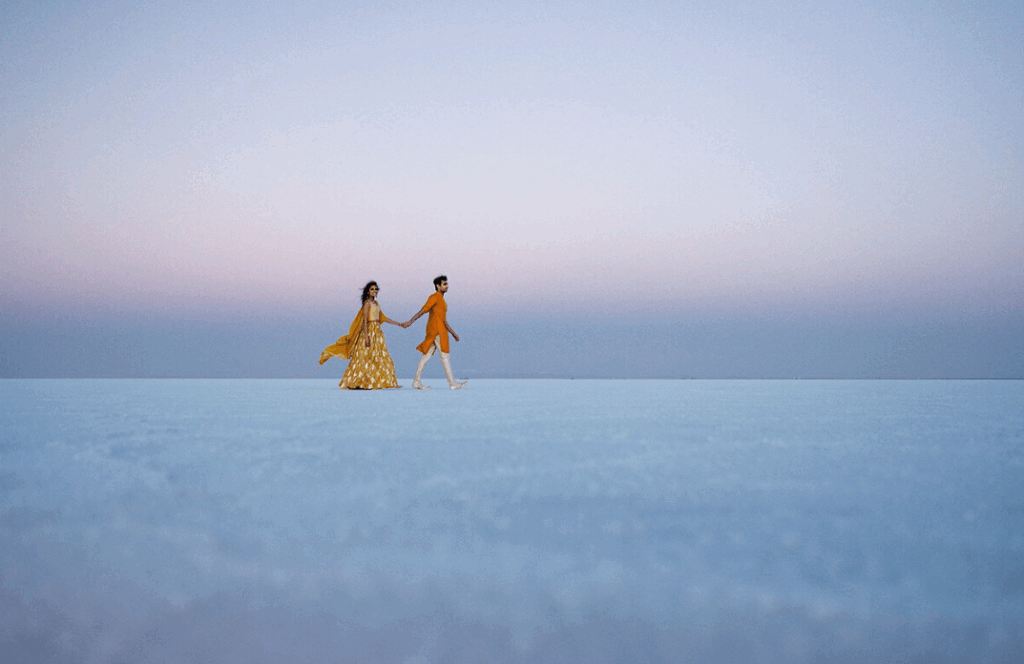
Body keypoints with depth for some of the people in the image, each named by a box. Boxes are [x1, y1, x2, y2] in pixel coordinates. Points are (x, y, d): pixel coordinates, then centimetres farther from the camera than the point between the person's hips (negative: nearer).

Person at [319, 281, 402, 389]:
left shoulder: (375, 303, 17)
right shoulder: (367, 303, -8)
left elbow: (383, 318, 21)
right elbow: (365, 320, -15)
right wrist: (366, 336, -23)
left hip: (377, 332, 9)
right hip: (370, 331, -9)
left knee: (379, 358, 5)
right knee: (366, 357, -9)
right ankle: (354, 383, -4)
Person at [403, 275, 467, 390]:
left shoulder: (441, 300, 23)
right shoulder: (434, 297, -7)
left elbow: (444, 320, 24)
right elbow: (423, 310, -15)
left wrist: (453, 333, 22)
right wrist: (410, 321, -21)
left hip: (440, 330, 10)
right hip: (436, 330, -10)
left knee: (426, 355, 6)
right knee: (444, 355, -6)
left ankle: (416, 381, 4)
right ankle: (452, 383, -4)